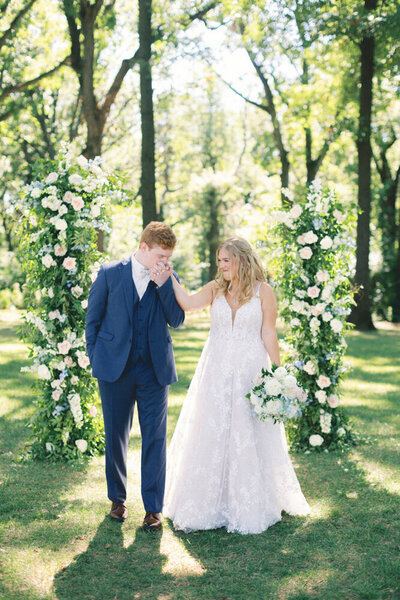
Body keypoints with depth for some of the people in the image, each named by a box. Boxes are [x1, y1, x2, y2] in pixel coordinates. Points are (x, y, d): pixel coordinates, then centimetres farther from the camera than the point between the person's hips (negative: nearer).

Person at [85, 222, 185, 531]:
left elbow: (177, 320, -5)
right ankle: (118, 499, 27)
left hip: (155, 369, 1)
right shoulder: (110, 273, -1)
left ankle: (153, 508, 7)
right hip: (115, 367, -1)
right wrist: (96, 359, 1)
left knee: (155, 438, -1)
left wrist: (163, 284, -14)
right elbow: (93, 319, 4)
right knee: (116, 436, 10)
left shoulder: (168, 280, 4)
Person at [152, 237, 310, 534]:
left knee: (247, 437, 3)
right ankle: (211, 503, 18)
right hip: (216, 372, 3)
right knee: (211, 435, 5)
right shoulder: (216, 288, 7)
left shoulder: (263, 290, -1)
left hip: (249, 370, -3)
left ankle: (248, 507, 17)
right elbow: (188, 303, -11)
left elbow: (269, 334, -3)